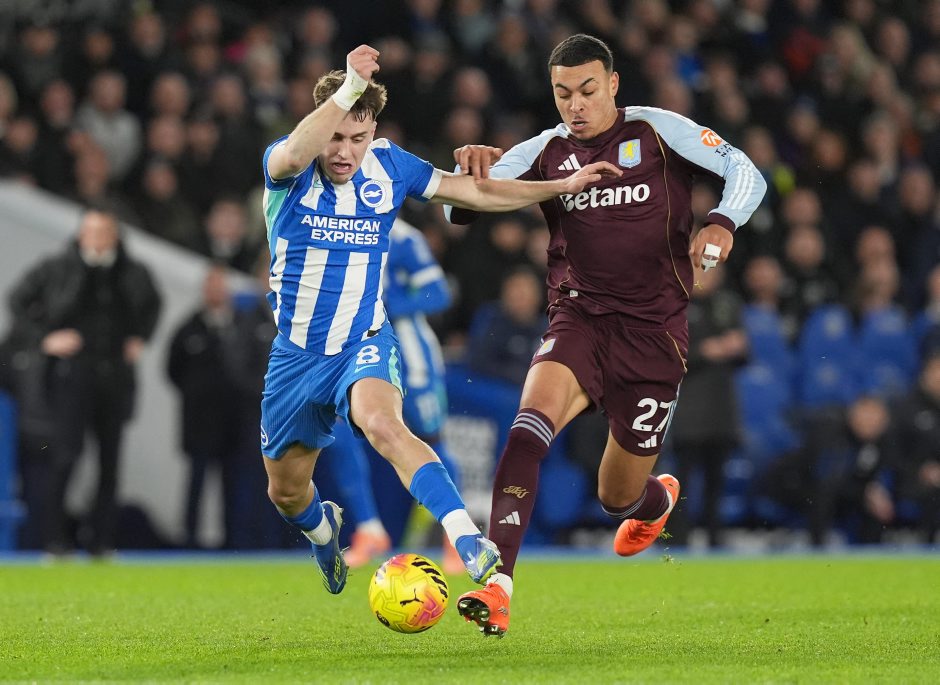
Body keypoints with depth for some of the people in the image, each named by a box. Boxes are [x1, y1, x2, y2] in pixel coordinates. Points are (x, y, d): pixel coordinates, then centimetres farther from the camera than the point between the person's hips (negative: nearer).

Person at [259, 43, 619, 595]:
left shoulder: (389, 166, -4)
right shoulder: (287, 169, -12)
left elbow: (475, 192, 7)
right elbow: (293, 155, -39)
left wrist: (563, 186, 1)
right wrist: (350, 87, -51)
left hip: (364, 342, -1)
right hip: (296, 353, 1)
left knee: (381, 423, -36)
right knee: (286, 490, 15)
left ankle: (470, 546, -48)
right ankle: (324, 529, 53)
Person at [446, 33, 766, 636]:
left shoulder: (657, 131, -1)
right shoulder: (545, 152, 4)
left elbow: (745, 172, -3)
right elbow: (461, 210, 1)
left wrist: (723, 223, -24)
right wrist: (474, 168, -22)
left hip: (653, 332, -1)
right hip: (579, 321, 1)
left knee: (619, 498, 8)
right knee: (530, 425, -31)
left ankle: (657, 497, 49)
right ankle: (499, 585, -37)